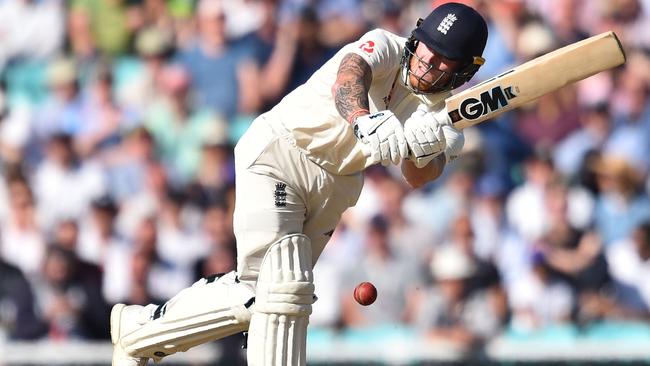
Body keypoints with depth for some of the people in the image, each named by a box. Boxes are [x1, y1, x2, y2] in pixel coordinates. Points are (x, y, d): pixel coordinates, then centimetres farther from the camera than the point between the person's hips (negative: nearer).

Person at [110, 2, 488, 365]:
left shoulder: (445, 111, -4)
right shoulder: (386, 47, -16)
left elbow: (419, 176, -19)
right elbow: (350, 74, -40)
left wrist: (422, 151, -43)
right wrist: (365, 122, -61)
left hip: (335, 185, 6)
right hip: (278, 156, -6)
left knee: (255, 295, 7)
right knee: (284, 288, -18)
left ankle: (140, 327, 25)